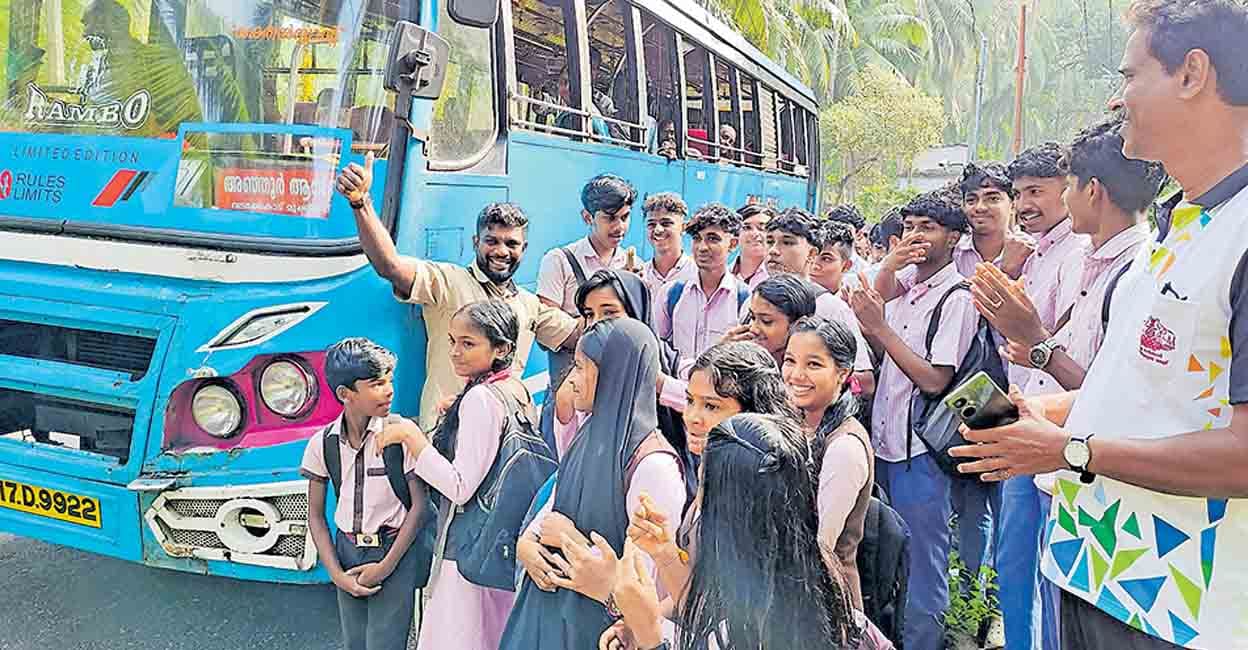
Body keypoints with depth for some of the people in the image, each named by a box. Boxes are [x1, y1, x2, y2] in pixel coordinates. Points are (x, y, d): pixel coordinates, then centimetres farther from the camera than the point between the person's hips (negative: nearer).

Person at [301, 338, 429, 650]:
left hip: (394, 554, -3)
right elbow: (315, 515, 4)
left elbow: (418, 506, -9)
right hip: (346, 553, 3)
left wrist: (386, 566, -11)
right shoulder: (322, 443, -3)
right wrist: (337, 574, -3)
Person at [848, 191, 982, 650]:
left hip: (920, 454, -8)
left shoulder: (957, 298, -12)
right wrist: (866, 322, -1)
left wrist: (880, 327, -17)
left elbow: (934, 379, -19)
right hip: (885, 443, 8)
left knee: (922, 576, 5)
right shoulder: (904, 291, 11)